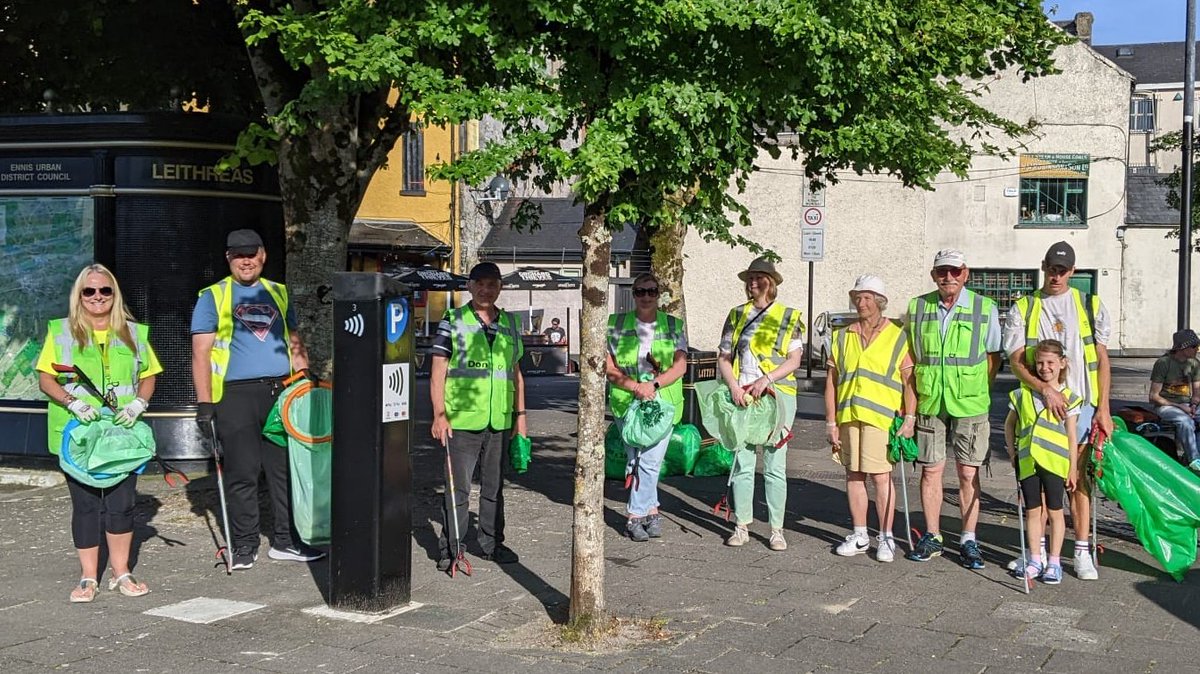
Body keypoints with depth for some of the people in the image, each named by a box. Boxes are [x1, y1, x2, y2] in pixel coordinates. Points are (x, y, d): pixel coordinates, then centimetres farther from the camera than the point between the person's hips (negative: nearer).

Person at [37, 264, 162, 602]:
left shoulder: (134, 333, 11)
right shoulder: (61, 331, 4)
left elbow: (148, 376, 13)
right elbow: (45, 378, 1)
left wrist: (139, 402, -6)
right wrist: (73, 402, -15)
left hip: (122, 433, 1)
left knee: (121, 503, 0)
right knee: (85, 504, 2)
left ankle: (121, 572, 14)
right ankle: (88, 577, 12)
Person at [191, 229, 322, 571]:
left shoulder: (278, 293, 17)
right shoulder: (213, 297, 4)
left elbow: (294, 343, 21)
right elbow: (201, 353, -1)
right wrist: (204, 404, -9)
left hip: (281, 392, 4)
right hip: (236, 395, -4)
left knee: (286, 468, 4)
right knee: (243, 473, 0)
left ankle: (286, 540, 13)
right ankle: (244, 545, 11)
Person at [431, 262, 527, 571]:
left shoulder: (510, 324, 12)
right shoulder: (453, 321, -1)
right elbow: (438, 371, -3)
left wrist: (520, 414, 13)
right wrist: (439, 415, -10)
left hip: (500, 420, 5)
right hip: (461, 419, -4)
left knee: (494, 485, 14)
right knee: (458, 487, -1)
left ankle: (492, 542, 25)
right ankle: (450, 548, 8)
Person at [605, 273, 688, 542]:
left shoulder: (674, 326, 8)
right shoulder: (616, 325, 5)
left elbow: (680, 366, 0)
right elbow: (609, 367, -1)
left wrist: (654, 384, -15)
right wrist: (634, 386, -15)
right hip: (626, 402, 0)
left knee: (650, 461, -8)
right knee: (636, 460, 2)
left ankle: (635, 516, 5)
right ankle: (652, 511, 17)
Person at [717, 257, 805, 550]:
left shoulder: (790, 317, 7)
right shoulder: (736, 315, 14)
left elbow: (794, 360, 0)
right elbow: (723, 357, 11)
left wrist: (766, 379, -14)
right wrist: (734, 386, -6)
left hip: (777, 394, -2)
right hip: (741, 396, 2)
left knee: (775, 465, -1)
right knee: (742, 462, 2)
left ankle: (777, 529, 4)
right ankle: (742, 526, 9)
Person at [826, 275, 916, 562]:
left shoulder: (898, 337, 3)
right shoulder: (841, 337, 13)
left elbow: (909, 381, 0)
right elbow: (831, 382, 12)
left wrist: (909, 418, -9)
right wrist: (831, 422, 8)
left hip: (881, 417, -4)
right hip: (848, 416, 4)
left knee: (881, 476, -6)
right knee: (854, 475, 9)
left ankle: (886, 538, 4)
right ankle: (859, 536, 19)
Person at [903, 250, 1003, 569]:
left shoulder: (985, 308, 1)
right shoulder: (917, 308, 6)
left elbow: (994, 357, 7)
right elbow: (909, 356, 15)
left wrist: (977, 391, -3)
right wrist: (915, 393, 5)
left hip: (970, 405, -2)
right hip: (929, 402, 2)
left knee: (968, 473, 2)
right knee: (930, 470, 6)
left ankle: (968, 540, 11)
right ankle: (932, 537, 17)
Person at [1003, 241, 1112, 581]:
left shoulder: (1091, 305, 8)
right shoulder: (1023, 309, 5)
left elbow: (1102, 360, 7)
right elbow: (1015, 361, -3)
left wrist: (1103, 408, 0)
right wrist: (1045, 389, -19)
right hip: (1039, 405, 0)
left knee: (1079, 476, 2)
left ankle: (1082, 552, 6)